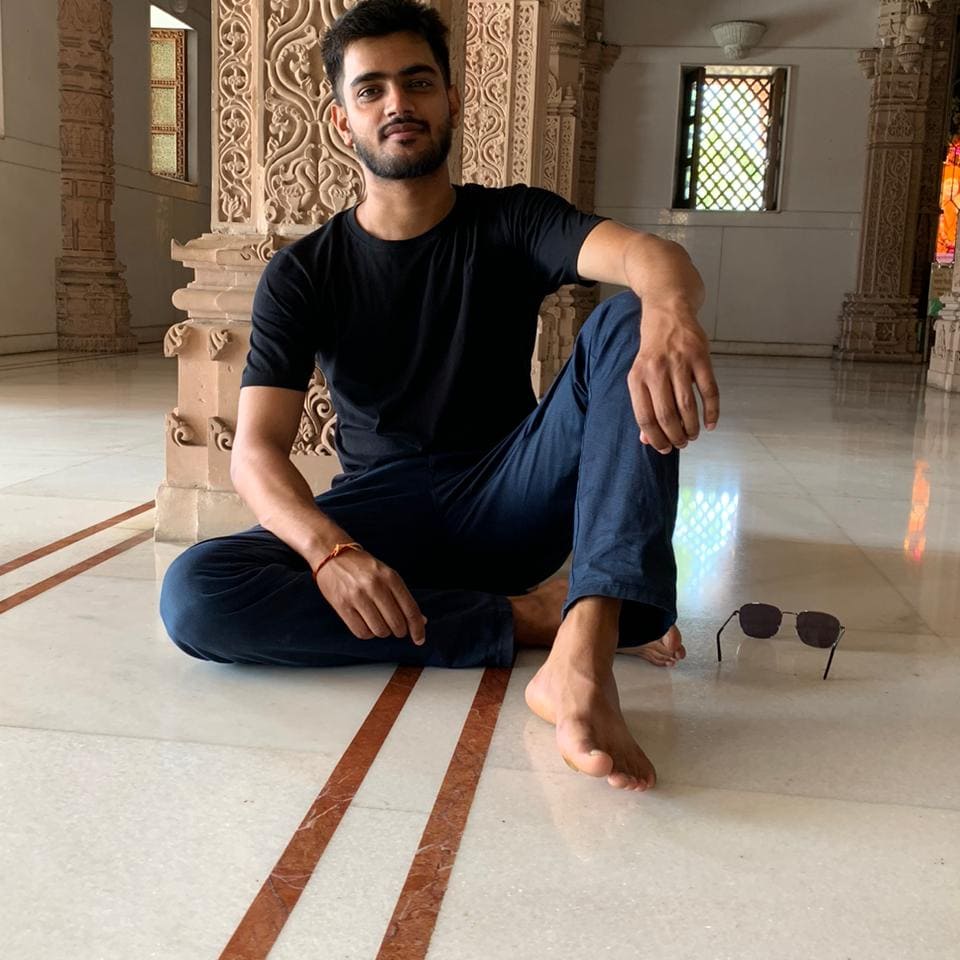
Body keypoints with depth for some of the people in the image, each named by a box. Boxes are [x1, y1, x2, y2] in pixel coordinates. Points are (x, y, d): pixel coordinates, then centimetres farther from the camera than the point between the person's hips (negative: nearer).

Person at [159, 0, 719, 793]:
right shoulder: (302, 274, 1)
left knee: (629, 322, -24)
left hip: (509, 501, 0)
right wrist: (328, 549, -32)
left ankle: (582, 654, -42)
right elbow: (256, 450, -10)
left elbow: (646, 254, -21)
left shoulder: (511, 223, 1)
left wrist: (669, 312, -47)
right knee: (194, 593, -28)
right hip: (379, 515, 1)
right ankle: (527, 619, -23)